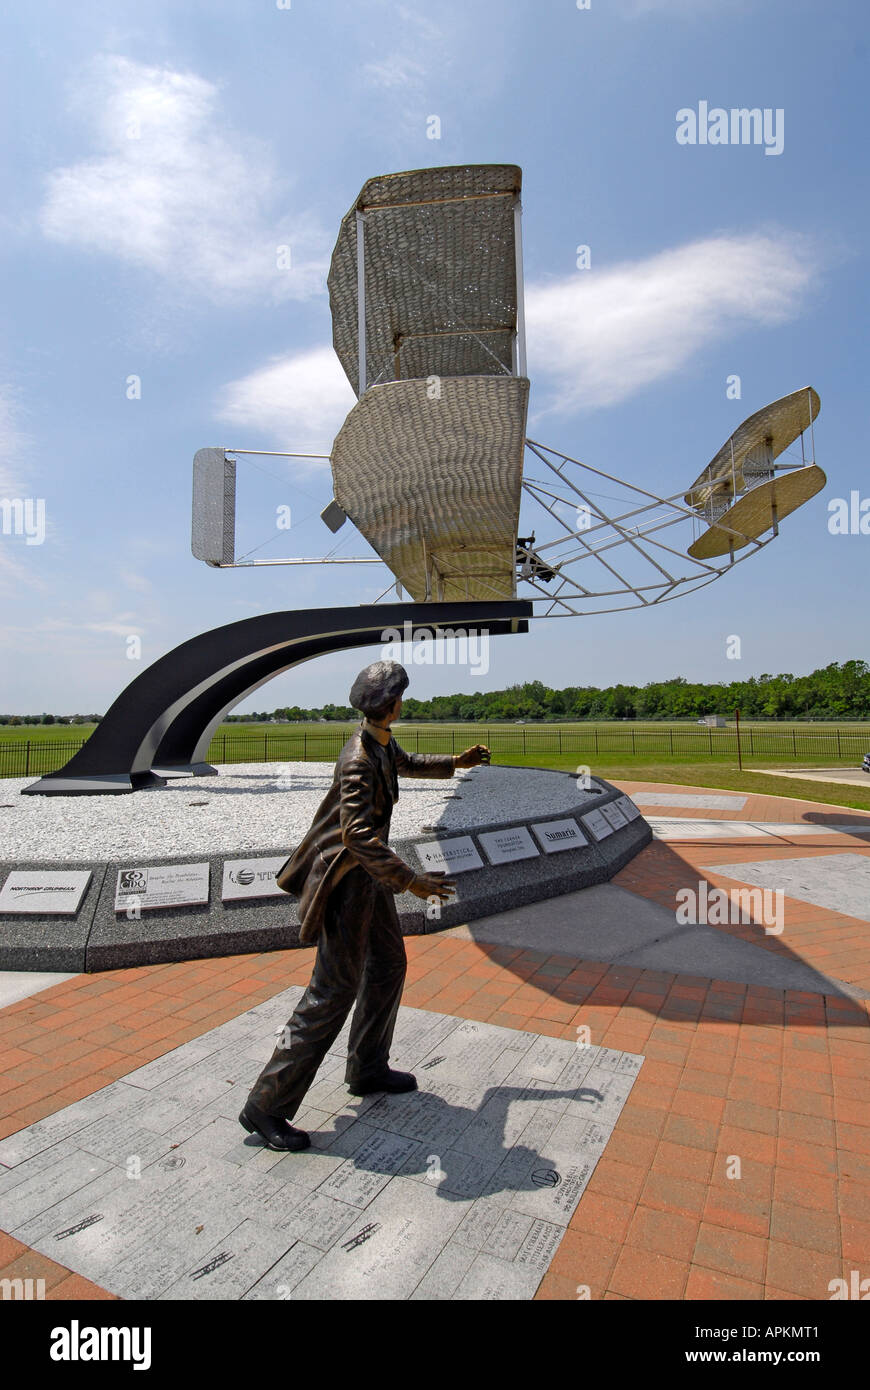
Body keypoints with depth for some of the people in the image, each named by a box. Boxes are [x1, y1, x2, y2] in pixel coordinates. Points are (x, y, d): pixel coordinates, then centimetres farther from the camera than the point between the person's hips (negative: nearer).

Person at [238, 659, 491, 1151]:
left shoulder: (382, 742, 2)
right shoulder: (359, 760, -28)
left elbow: (405, 763, 26)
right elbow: (359, 838, -33)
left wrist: (455, 762, 29)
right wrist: (411, 881, -32)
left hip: (371, 871, 10)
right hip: (348, 879, -10)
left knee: (389, 963, 19)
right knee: (335, 990, -4)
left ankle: (367, 1069, 37)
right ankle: (266, 1106, 9)